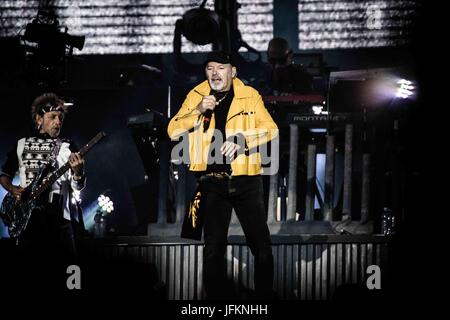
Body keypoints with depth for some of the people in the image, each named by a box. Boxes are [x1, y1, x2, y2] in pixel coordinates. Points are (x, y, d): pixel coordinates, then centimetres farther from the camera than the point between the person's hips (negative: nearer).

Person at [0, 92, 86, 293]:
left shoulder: (67, 148, 7)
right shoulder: (21, 146, 13)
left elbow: (77, 186, 0)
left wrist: (77, 172, -22)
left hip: (57, 217, -1)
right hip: (26, 216, 2)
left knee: (62, 276, -6)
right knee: (25, 275, 1)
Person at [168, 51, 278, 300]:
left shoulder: (250, 96, 3)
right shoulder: (196, 96, 5)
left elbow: (270, 129, -6)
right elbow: (173, 131, -2)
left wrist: (241, 140, -21)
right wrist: (198, 111, -17)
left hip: (246, 180, 0)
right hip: (213, 183, 1)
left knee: (262, 246, 3)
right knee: (213, 249, 4)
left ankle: (265, 296, 16)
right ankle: (215, 298, 13)